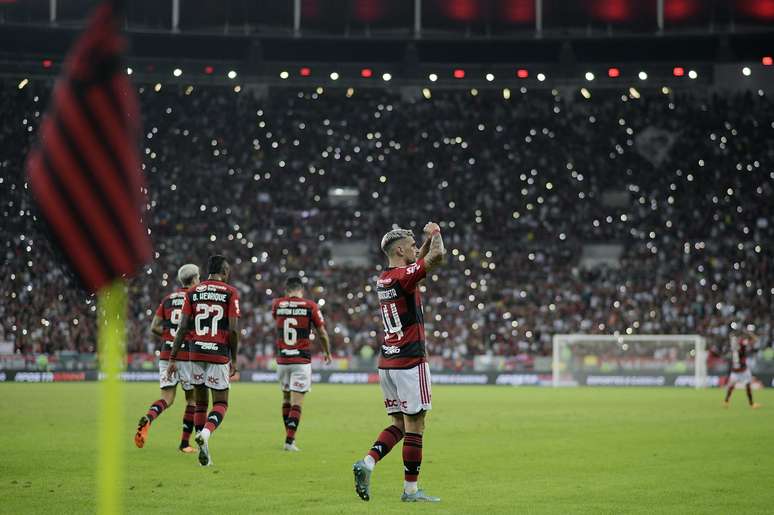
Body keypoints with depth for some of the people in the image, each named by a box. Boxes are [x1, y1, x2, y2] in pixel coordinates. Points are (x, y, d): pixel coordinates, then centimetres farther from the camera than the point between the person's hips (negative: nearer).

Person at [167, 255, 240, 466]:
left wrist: (172, 358, 3)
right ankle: (206, 432, -23)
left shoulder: (193, 292, 7)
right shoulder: (230, 293, -2)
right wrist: (234, 359, 4)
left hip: (195, 353, 3)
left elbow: (183, 328, 1)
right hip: (219, 354, -3)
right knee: (220, 404, 7)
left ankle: (204, 453, 10)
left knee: (200, 403, 14)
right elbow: (233, 330, -8)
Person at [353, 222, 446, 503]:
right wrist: (435, 232, -4)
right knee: (414, 426, -2)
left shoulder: (383, 279, 12)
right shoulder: (403, 276, -13)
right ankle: (410, 489, 1)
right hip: (410, 362, -8)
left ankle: (367, 462, -5)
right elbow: (437, 255, -23)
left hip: (387, 363, 8)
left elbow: (417, 262, 32)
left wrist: (428, 238, 23)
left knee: (399, 424, 13)